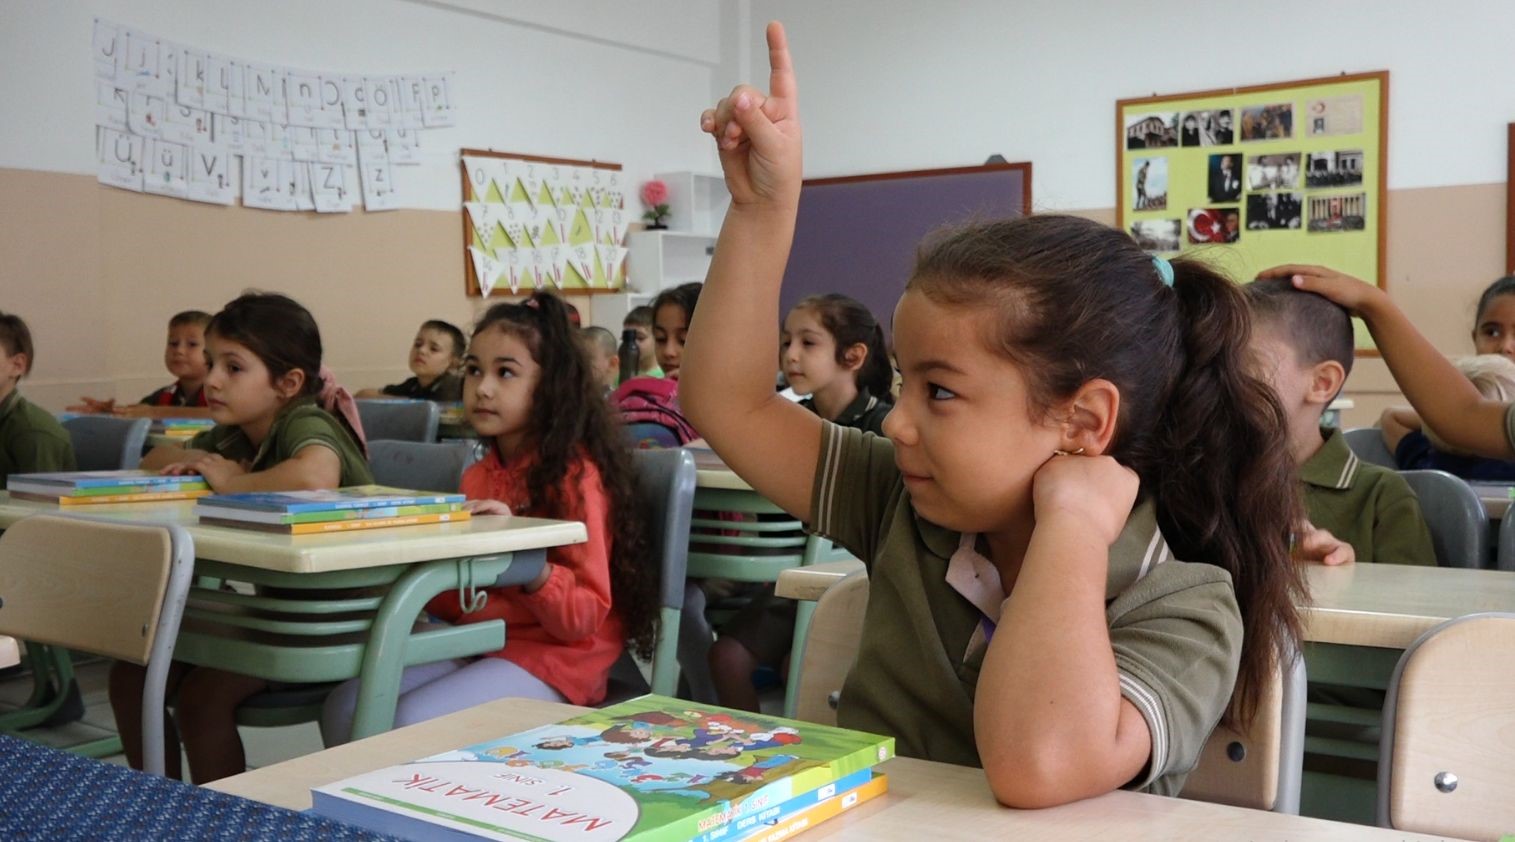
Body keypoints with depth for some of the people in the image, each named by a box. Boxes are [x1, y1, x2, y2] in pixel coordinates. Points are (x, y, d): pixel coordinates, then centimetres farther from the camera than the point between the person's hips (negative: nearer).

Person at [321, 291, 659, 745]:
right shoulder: (479, 476, 14)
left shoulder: (574, 473, -9)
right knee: (345, 707, -10)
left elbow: (585, 617, -15)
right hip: (476, 645, 7)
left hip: (552, 657, -7)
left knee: (412, 723, -26)